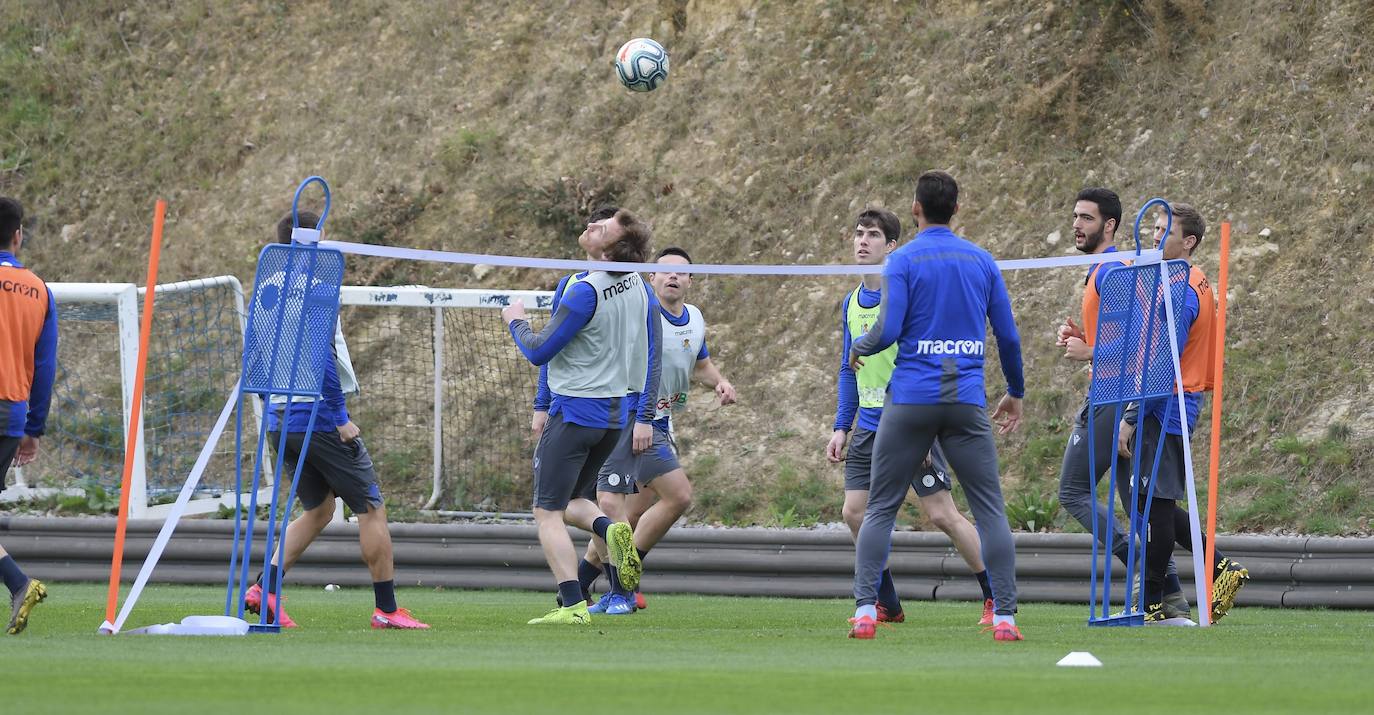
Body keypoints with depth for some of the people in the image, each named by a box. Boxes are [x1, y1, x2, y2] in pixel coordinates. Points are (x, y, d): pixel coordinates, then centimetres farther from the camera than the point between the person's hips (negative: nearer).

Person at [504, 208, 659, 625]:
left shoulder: (586, 292, -20)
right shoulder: (642, 291, 4)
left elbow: (538, 352, -14)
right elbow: (652, 360, 10)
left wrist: (517, 322, 5)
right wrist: (644, 419, 15)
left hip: (574, 413, -8)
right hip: (617, 414, 8)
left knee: (548, 512, -2)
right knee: (570, 501, 23)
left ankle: (573, 606, -12)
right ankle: (609, 529, -9)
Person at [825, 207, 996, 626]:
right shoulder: (851, 304, 12)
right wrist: (841, 427, 13)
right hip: (869, 426, 7)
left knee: (941, 513, -8)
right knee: (854, 512, -1)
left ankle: (995, 597, 3)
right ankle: (887, 606, 10)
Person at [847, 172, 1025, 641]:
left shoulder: (903, 261, -2)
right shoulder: (982, 261, 8)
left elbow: (888, 330, -11)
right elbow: (1008, 335, 10)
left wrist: (858, 350, 11)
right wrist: (1015, 392, 24)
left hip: (910, 400, -2)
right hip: (966, 402, 2)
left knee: (880, 509, 6)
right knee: (990, 511, 4)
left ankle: (865, 611, -4)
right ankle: (1005, 616, -3)